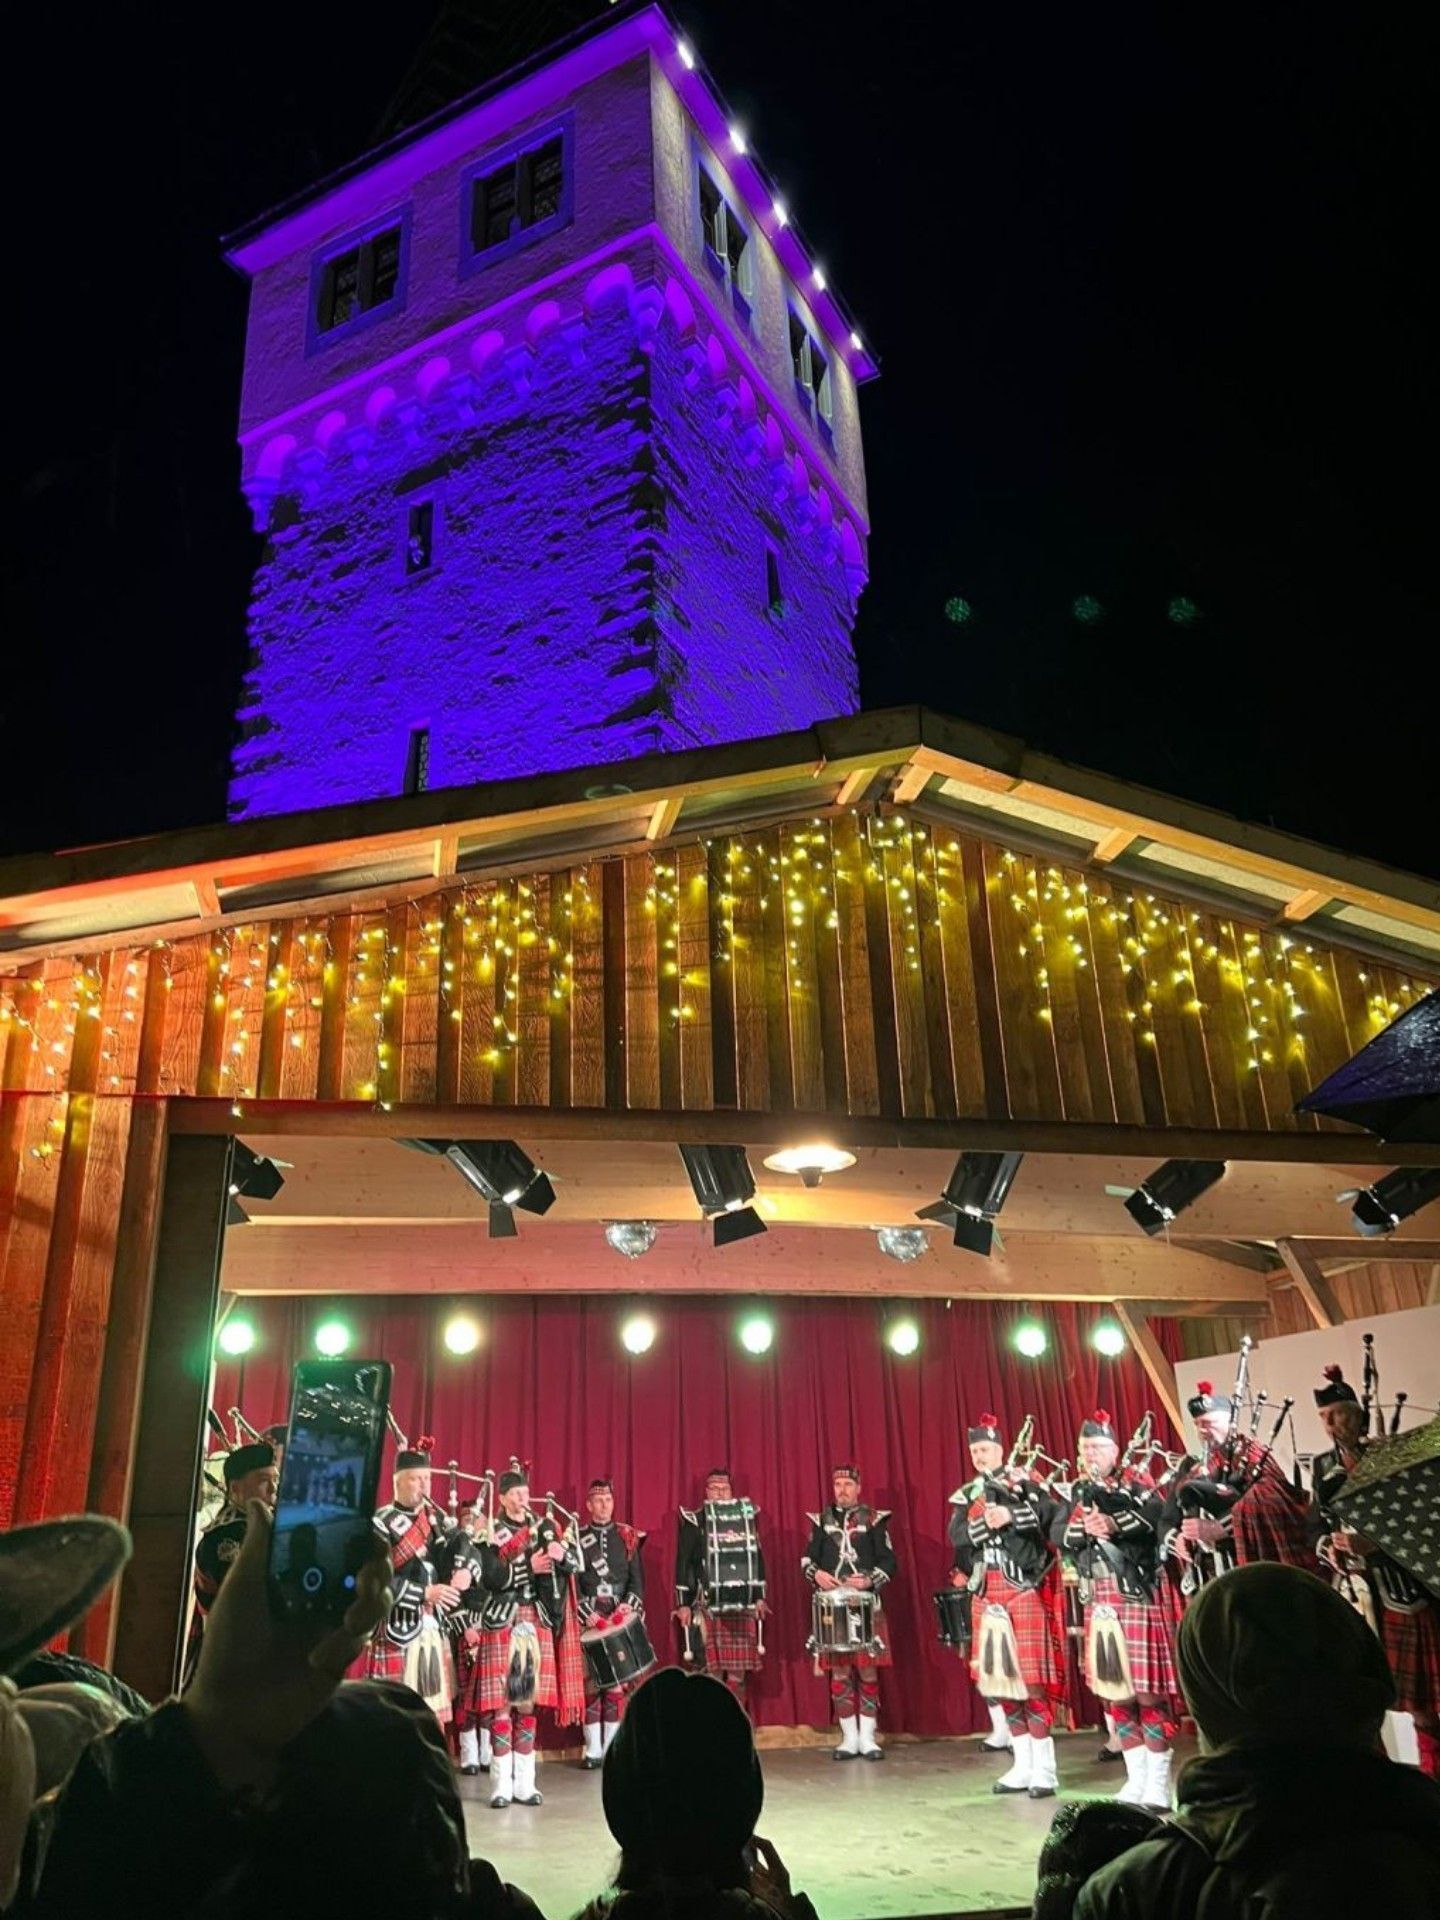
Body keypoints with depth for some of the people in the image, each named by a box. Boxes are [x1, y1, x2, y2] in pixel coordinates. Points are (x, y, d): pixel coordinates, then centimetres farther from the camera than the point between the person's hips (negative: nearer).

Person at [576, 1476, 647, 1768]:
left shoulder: (627, 1536, 10)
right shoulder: (577, 1538, 5)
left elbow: (637, 1577, 8)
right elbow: (572, 1580, 0)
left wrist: (629, 1605, -8)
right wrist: (586, 1612, -11)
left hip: (621, 1620, 1)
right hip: (588, 1620, -1)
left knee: (617, 1683, -1)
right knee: (590, 1682, -1)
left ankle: (613, 1748, 7)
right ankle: (593, 1749, 7)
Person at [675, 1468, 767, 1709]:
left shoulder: (746, 1516, 11)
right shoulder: (694, 1521, 0)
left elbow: (757, 1558, 16)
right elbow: (683, 1563, -2)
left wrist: (760, 1597, 13)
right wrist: (683, 1604, -6)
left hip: (742, 1606, 4)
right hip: (708, 1607, -4)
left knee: (738, 1672, 5)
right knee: (711, 1671, -5)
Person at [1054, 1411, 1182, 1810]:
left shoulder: (1135, 1483, -1)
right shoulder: (1077, 1492, 12)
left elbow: (1158, 1515, -20)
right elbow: (1057, 1533, 0)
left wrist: (1114, 1523, -32)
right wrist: (1084, 1528, -19)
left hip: (1137, 1596, -5)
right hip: (1098, 1601, 5)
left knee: (1147, 1690, -3)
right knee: (1114, 1691, 10)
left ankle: (1158, 1783, 7)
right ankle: (1136, 1778, 22)